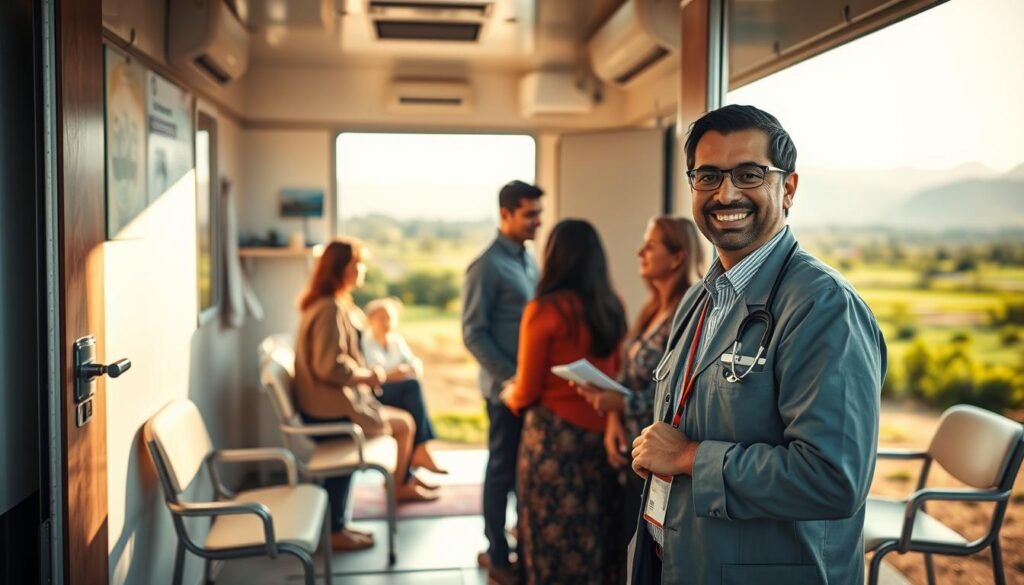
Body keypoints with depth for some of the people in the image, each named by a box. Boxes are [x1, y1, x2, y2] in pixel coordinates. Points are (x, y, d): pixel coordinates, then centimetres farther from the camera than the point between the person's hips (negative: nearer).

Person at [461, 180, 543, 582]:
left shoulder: (529, 260, 10)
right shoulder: (487, 267, -14)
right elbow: (473, 334, -17)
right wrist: (510, 377, -19)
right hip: (507, 387, -7)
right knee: (503, 469, 5)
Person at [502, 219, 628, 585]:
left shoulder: (545, 310, -13)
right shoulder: (612, 308, 2)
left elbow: (528, 391, -7)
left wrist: (509, 396, 14)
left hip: (555, 434, -5)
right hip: (602, 431, 5)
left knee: (554, 533, 9)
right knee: (596, 529, 17)